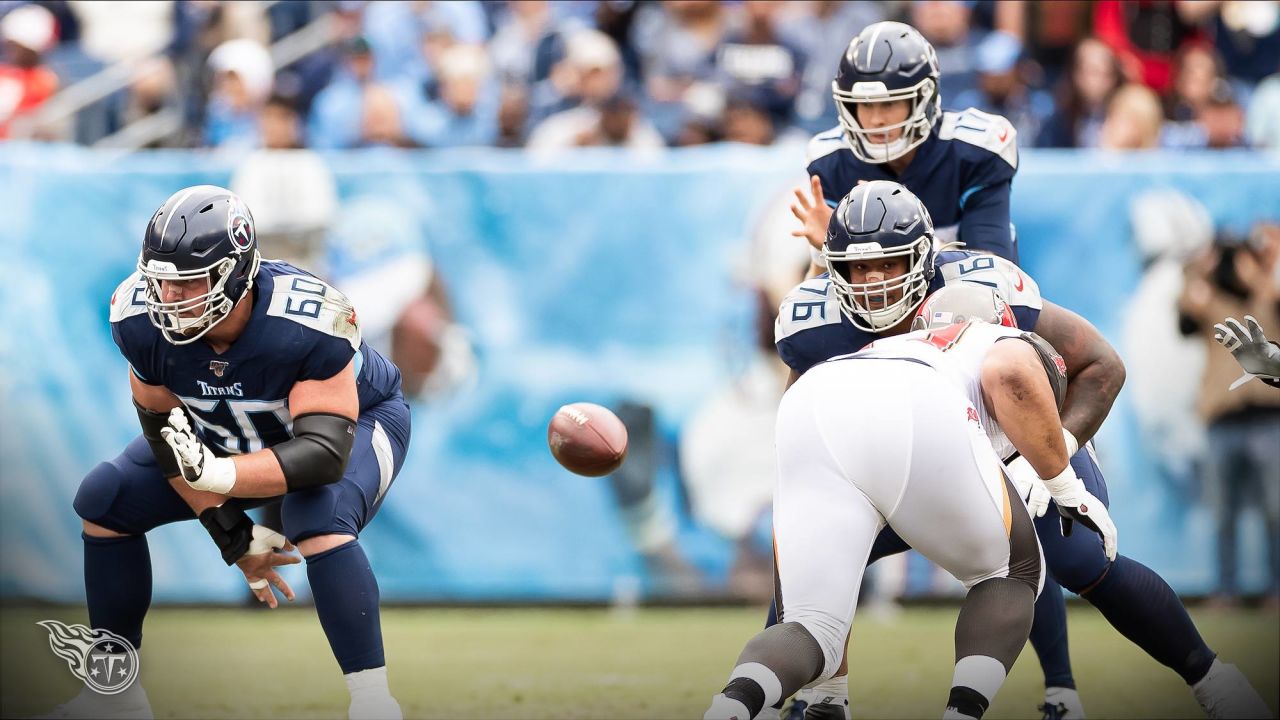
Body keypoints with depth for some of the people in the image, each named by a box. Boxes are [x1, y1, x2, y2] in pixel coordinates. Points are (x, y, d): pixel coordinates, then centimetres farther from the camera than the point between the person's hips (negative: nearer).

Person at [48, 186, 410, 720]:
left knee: (321, 523, -38)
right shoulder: (140, 319, -25)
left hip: (351, 421, -6)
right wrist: (230, 533, -18)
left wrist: (216, 474, -57)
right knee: (104, 502, -3)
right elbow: (165, 435, -12)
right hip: (228, 434, 6)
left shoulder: (308, 323, -41)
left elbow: (325, 451, -43)